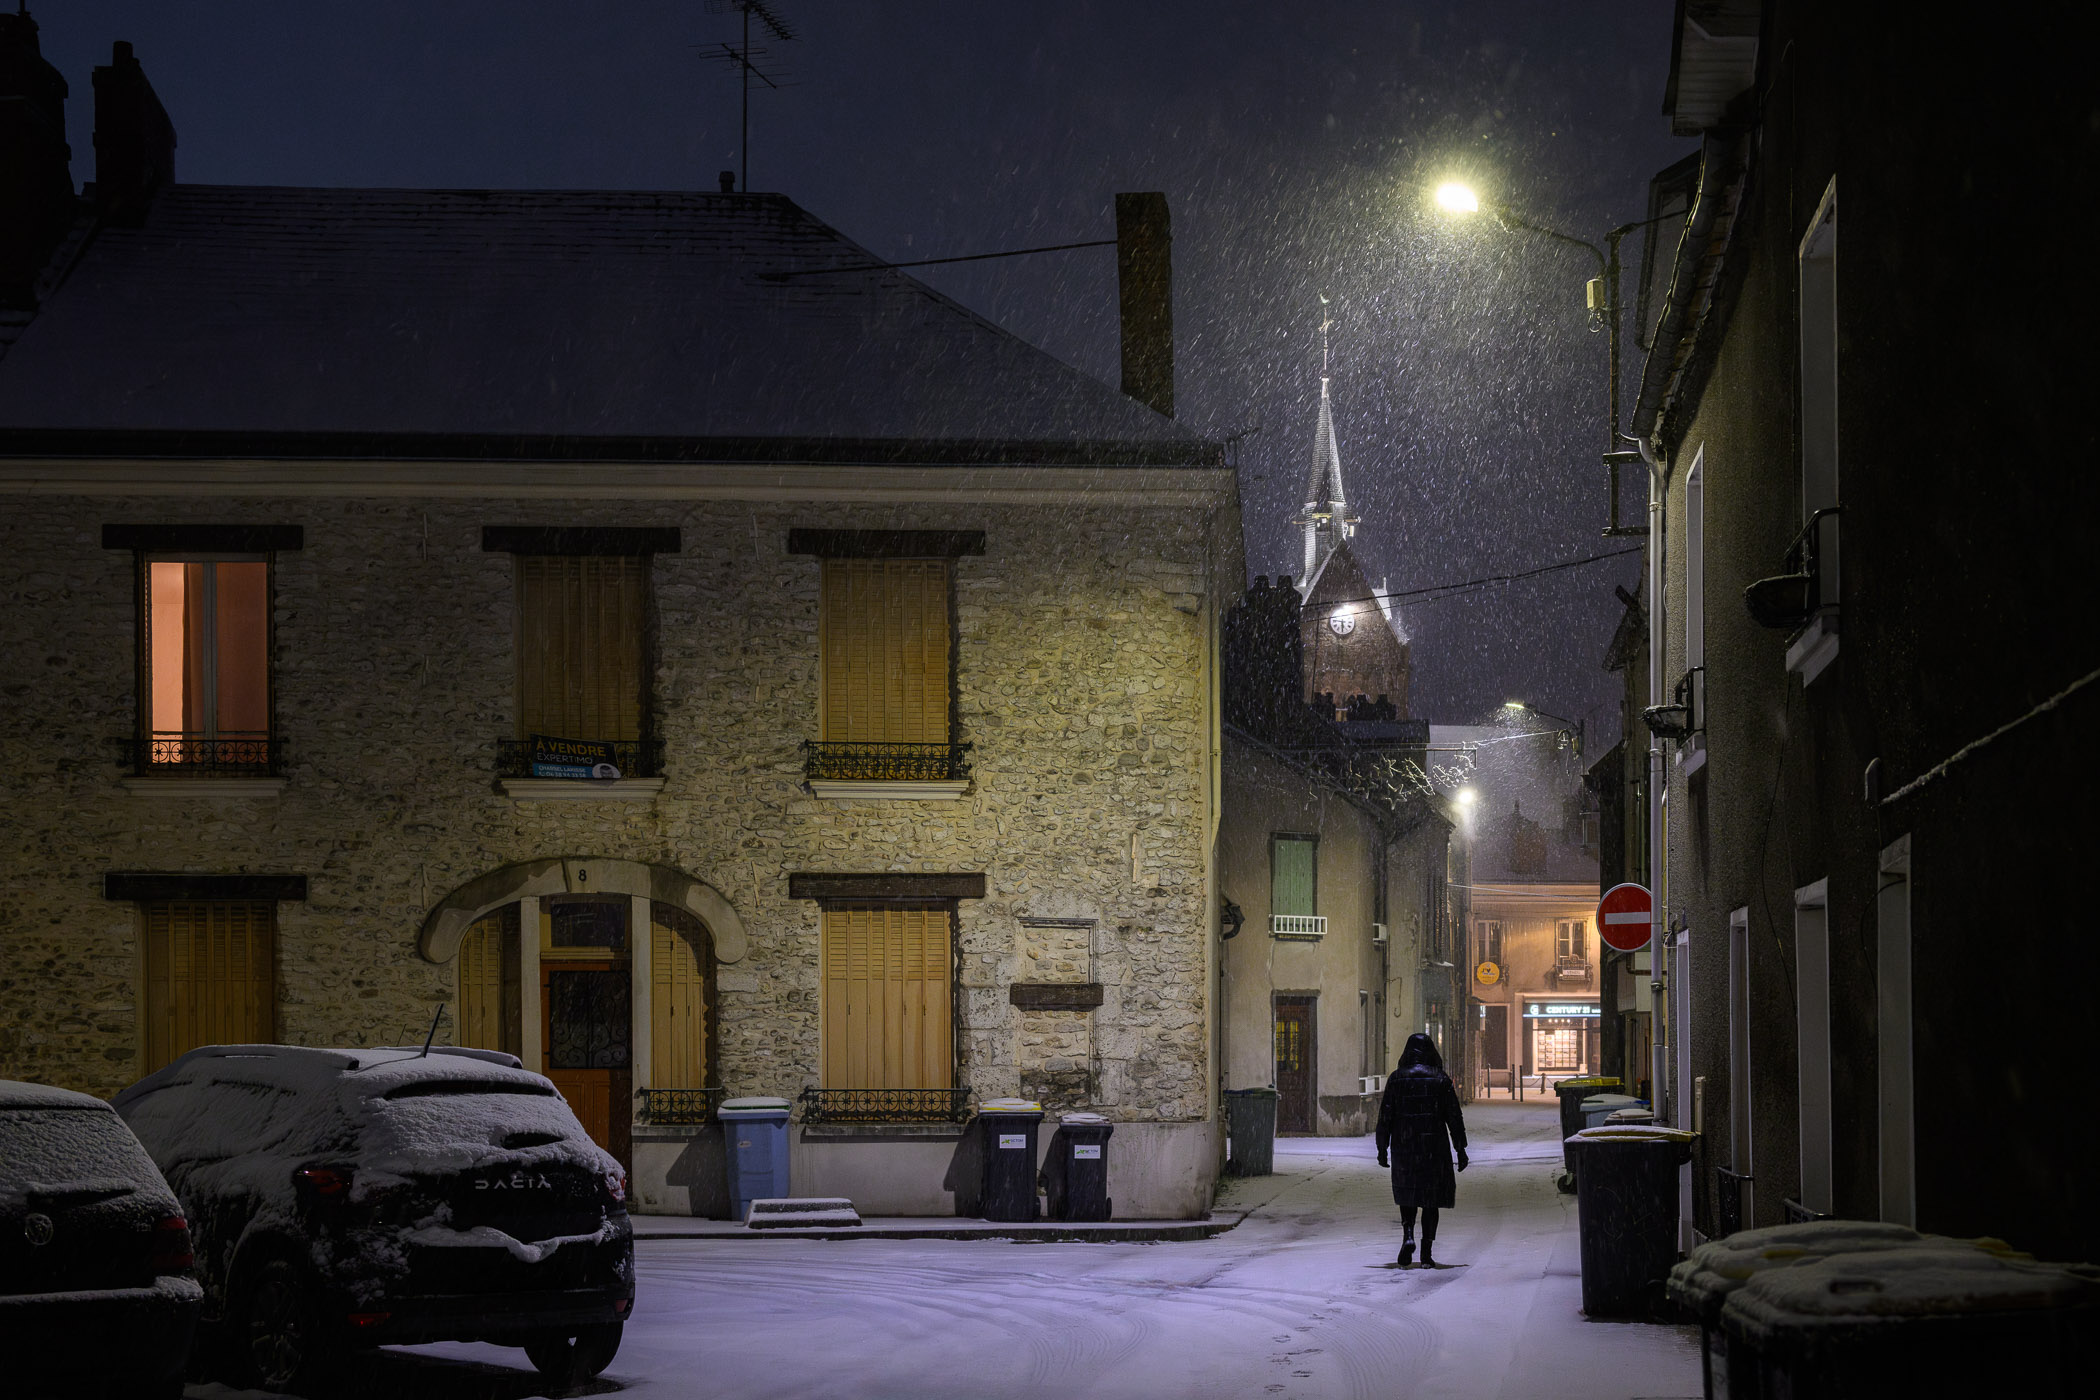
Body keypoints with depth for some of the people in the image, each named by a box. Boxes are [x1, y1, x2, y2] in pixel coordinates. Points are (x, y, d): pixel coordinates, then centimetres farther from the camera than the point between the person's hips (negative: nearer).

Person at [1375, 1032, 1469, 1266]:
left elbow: (1385, 1116, 0)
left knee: (1407, 1193, 16)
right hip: (1434, 1148, -1)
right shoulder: (1441, 1080, -2)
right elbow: (1454, 1117, -1)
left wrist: (1382, 1148, 7)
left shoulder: (1396, 1079, 0)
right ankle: (1427, 1250, 1)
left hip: (1404, 1147, 1)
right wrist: (1460, 1150, 5)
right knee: (1431, 1198, 7)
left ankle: (1408, 1235, -7)